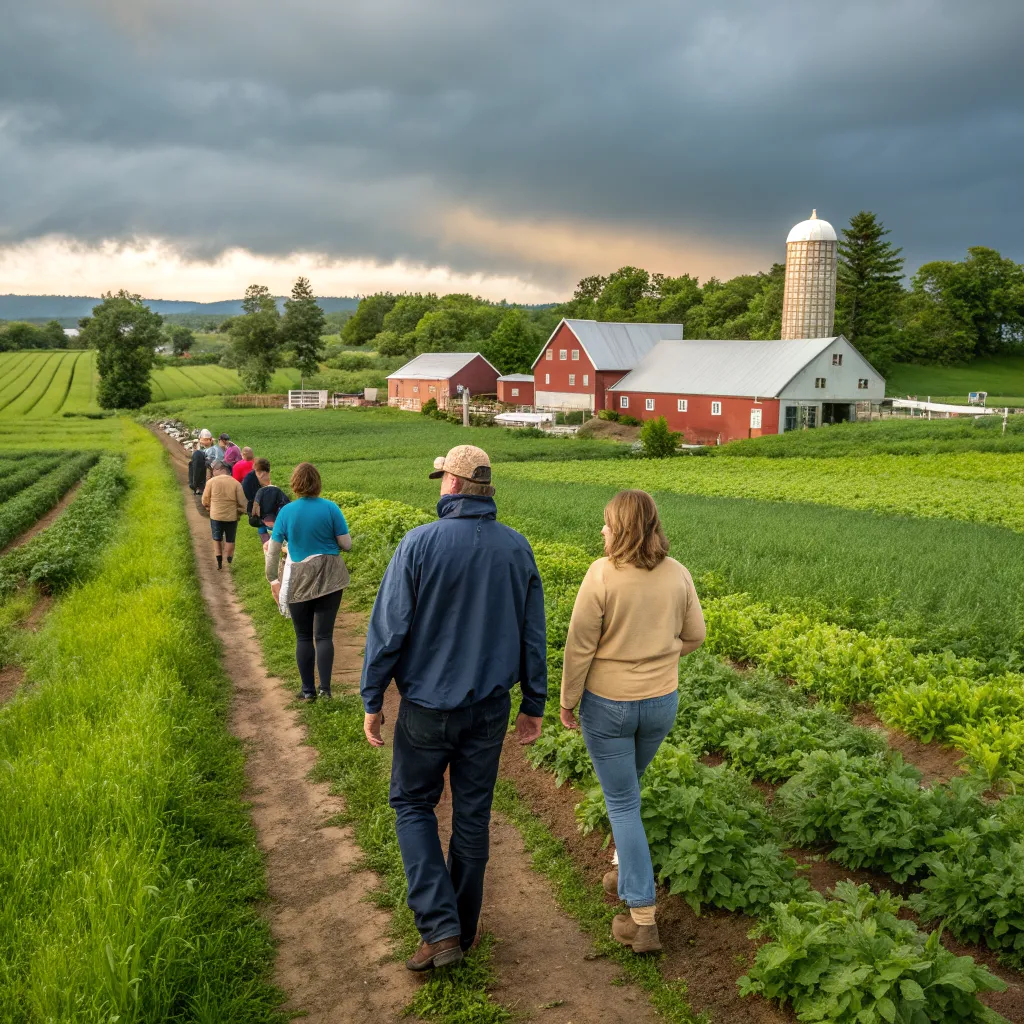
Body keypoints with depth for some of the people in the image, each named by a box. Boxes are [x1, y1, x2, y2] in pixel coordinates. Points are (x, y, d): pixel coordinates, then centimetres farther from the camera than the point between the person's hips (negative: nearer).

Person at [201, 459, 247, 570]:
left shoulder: (212, 482, -8)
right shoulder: (236, 483, -8)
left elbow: (205, 500, 2)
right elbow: (242, 502, -7)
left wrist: (209, 508, 21)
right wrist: (239, 513, 10)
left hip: (216, 516, 0)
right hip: (232, 516, 0)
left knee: (217, 539, 17)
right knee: (230, 540, 13)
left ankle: (219, 562, 14)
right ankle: (229, 563, 12)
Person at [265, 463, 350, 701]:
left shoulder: (286, 511, -5)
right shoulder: (330, 508, -7)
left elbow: (273, 549, -1)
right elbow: (346, 544, -4)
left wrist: (273, 579, 12)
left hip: (299, 581, 0)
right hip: (329, 578, 0)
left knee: (303, 637, 11)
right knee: (324, 635, 4)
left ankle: (308, 689, 15)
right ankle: (325, 688, -3)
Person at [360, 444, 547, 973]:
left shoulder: (420, 543, -16)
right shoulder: (517, 548, -3)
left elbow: (388, 628, -13)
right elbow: (533, 634, 3)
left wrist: (372, 700, -2)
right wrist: (534, 704, 13)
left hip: (428, 705, -3)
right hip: (490, 706, 4)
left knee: (413, 803, 14)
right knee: (472, 812, 16)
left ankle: (440, 928, 5)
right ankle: (463, 927, 30)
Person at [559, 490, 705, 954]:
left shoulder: (602, 575, -19)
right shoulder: (677, 573, -5)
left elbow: (579, 645, -15)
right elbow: (693, 635, 6)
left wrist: (567, 700, -3)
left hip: (607, 703, -5)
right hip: (661, 701, 5)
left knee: (621, 802, 6)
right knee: (626, 788, 28)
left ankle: (643, 920, 8)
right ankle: (626, 872, 42)